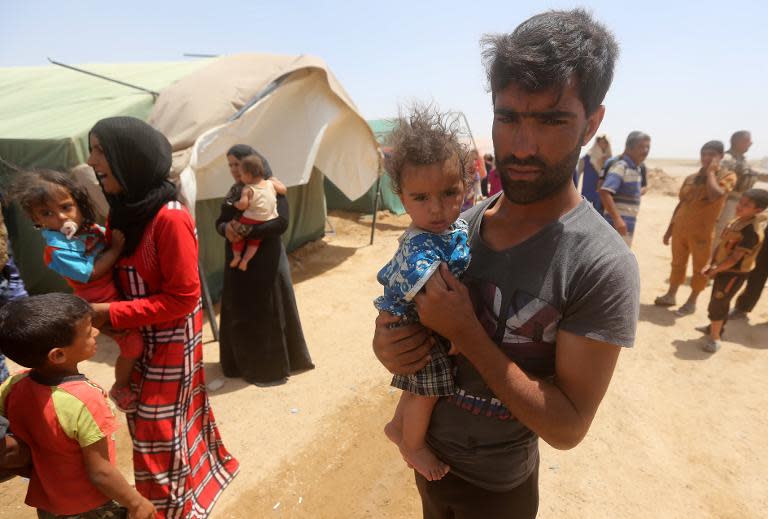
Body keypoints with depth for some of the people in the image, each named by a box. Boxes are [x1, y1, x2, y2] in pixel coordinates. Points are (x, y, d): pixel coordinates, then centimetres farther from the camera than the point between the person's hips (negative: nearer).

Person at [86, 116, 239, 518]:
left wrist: (110, 315, -20)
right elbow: (117, 273, 12)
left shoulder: (170, 218, -25)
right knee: (146, 420, 23)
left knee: (159, 435, 7)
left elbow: (182, 297, -23)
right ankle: (200, 476, 47)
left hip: (171, 341, -8)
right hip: (138, 337, 8)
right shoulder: (122, 210, 2)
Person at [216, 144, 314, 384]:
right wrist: (227, 228, -16)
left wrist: (246, 231, -28)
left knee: (267, 316, 2)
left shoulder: (271, 190, -10)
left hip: (265, 264, -7)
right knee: (238, 315, 13)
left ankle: (271, 367, 18)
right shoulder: (234, 191, 10)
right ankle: (243, 362, 31)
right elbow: (219, 222, 8)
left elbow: (281, 223, -21)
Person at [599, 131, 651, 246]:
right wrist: (617, 219, -33)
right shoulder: (621, 167, -16)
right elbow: (604, 191, -29)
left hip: (627, 225, 10)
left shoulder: (636, 168, 13)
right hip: (617, 224, -10)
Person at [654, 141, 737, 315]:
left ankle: (692, 301, 20)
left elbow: (715, 195, -26)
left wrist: (710, 172, -14)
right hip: (680, 229, 4)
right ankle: (670, 295, 26)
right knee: (677, 264, 14)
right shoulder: (691, 178, 9)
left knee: (700, 268, 7)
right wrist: (670, 228, 12)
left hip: (702, 232, -4)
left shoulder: (727, 176, -5)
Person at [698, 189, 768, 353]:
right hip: (724, 269, 9)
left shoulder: (752, 231, -27)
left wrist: (715, 270, -16)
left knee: (717, 304, -3)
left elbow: (735, 258, -26)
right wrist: (710, 263, 0)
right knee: (721, 302, 24)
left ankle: (714, 339, 9)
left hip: (735, 274, -9)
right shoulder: (738, 220, 2)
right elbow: (721, 244, 7)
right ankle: (715, 327, 42)